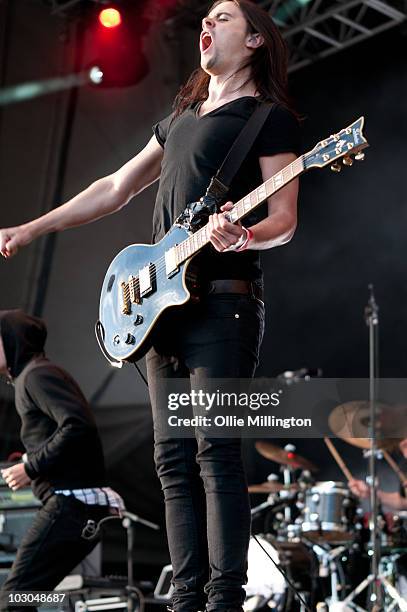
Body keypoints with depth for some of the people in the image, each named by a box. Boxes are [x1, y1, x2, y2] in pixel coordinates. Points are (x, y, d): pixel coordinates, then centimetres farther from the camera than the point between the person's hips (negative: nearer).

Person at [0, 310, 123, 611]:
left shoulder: (36, 374, -8)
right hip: (86, 505, 10)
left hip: (71, 502, -10)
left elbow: (78, 425, -22)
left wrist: (30, 467, -15)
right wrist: (29, 465, 11)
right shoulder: (30, 375, 23)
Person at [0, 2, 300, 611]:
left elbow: (284, 221, -6)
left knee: (215, 454, -11)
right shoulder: (182, 117, 24)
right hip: (163, 306, 8)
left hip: (222, 302, -7)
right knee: (173, 459, 4)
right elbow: (115, 189, 27)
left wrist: (243, 238, -29)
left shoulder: (271, 118, 1)